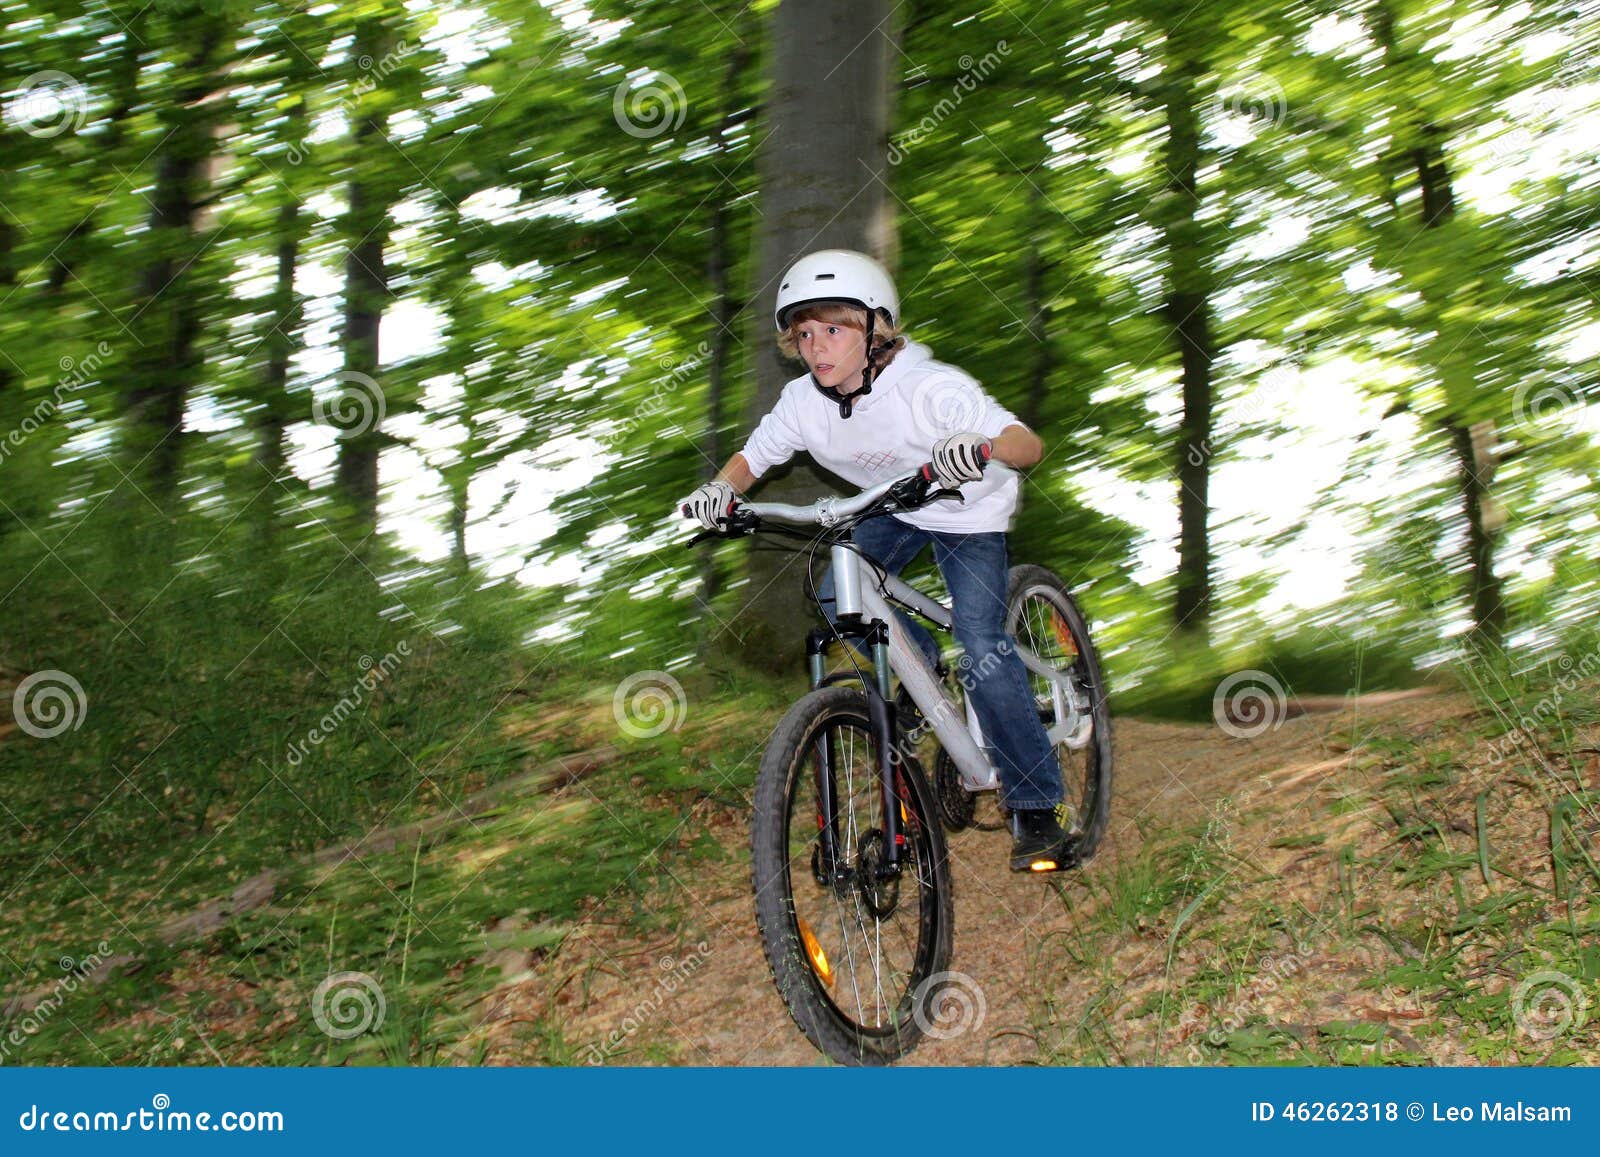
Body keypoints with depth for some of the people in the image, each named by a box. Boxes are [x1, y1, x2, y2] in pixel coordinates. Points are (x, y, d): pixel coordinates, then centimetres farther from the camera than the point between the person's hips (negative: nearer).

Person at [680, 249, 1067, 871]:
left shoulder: (929, 389, -33)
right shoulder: (803, 401, -19)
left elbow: (1028, 443, -39)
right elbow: (753, 456, -4)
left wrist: (981, 447, -62)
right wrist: (722, 488, -27)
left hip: (966, 511, -6)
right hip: (891, 509, 6)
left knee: (981, 649, -19)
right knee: (838, 599, -16)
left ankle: (1035, 808, -6)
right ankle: (927, 670, 13)